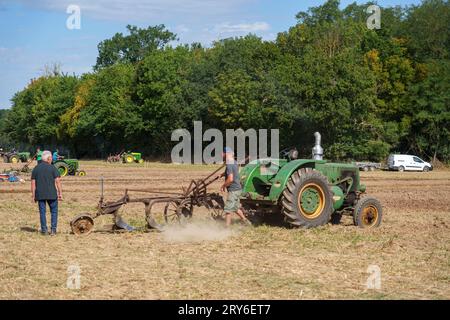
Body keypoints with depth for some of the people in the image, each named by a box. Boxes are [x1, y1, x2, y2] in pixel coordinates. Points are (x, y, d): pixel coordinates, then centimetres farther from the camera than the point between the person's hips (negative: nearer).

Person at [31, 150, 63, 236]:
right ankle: (53, 230, 4)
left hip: (40, 194, 2)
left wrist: (33, 195, 8)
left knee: (42, 212, 9)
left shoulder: (36, 168, 5)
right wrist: (60, 193, -5)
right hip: (51, 194, -2)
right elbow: (58, 181, -9)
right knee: (54, 211, 9)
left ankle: (44, 230, 9)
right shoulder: (52, 168, -4)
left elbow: (33, 183, 4)